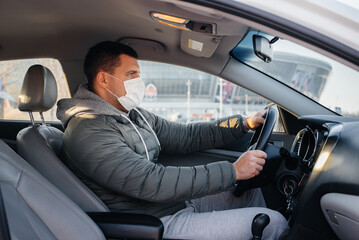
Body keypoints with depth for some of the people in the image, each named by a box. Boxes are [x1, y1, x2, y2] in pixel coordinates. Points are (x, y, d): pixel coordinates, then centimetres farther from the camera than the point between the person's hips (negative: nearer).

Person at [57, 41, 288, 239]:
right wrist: (233, 171, -26)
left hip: (178, 201, 10)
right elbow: (153, 183, -29)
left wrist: (243, 124, 8)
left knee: (251, 192, 17)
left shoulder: (134, 115, 10)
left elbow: (185, 136, 15)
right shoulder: (88, 134, -21)